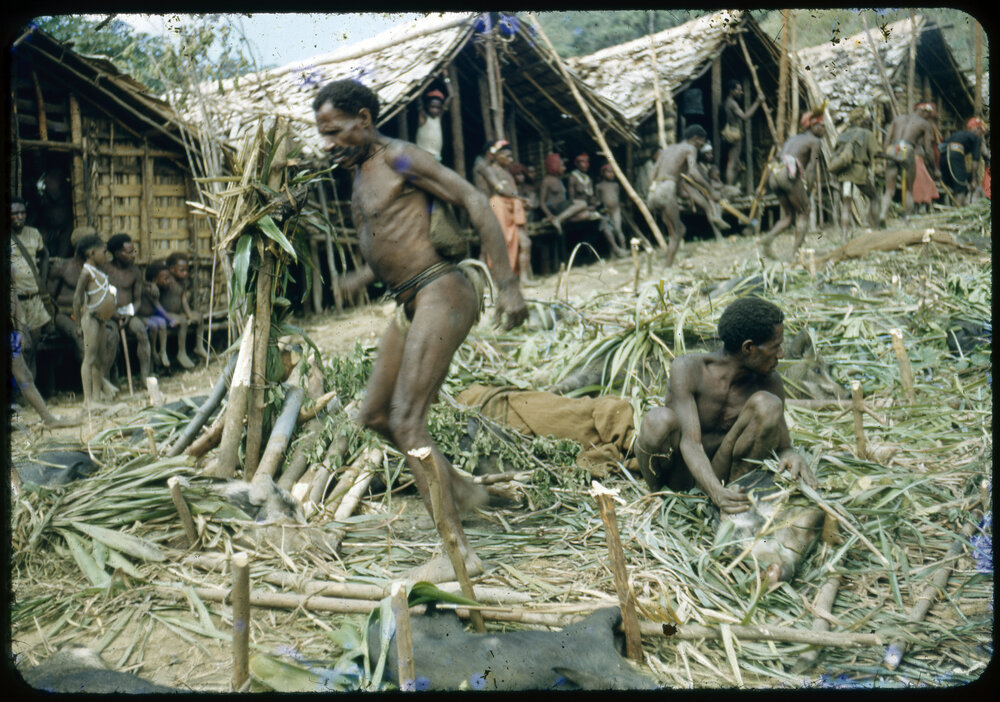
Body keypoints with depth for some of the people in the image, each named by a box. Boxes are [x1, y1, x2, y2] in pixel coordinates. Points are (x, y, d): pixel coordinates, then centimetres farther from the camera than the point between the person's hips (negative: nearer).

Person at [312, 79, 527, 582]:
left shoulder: (400, 159, -9)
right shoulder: (359, 175, 19)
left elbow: (476, 205, -14)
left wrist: (506, 285, -19)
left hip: (441, 291, -10)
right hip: (409, 302, 10)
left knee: (406, 421, -16)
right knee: (375, 415, 14)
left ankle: (458, 552, -13)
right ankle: (459, 490, 27)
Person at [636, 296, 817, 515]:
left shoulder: (768, 381, -12)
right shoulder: (687, 369, -23)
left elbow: (782, 445, -6)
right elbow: (690, 441, -32)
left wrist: (790, 454, -32)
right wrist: (715, 491, -49)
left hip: (721, 470, 2)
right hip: (677, 470, -2)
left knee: (768, 404, -23)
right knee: (659, 420, -37)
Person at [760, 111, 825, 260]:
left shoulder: (793, 139, 31)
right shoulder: (814, 141, 9)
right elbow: (812, 167, 3)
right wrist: (808, 189, 5)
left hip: (774, 174, 7)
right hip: (790, 174, -7)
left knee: (788, 215, 14)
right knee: (802, 213, 7)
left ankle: (768, 238, -10)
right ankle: (796, 252, -2)